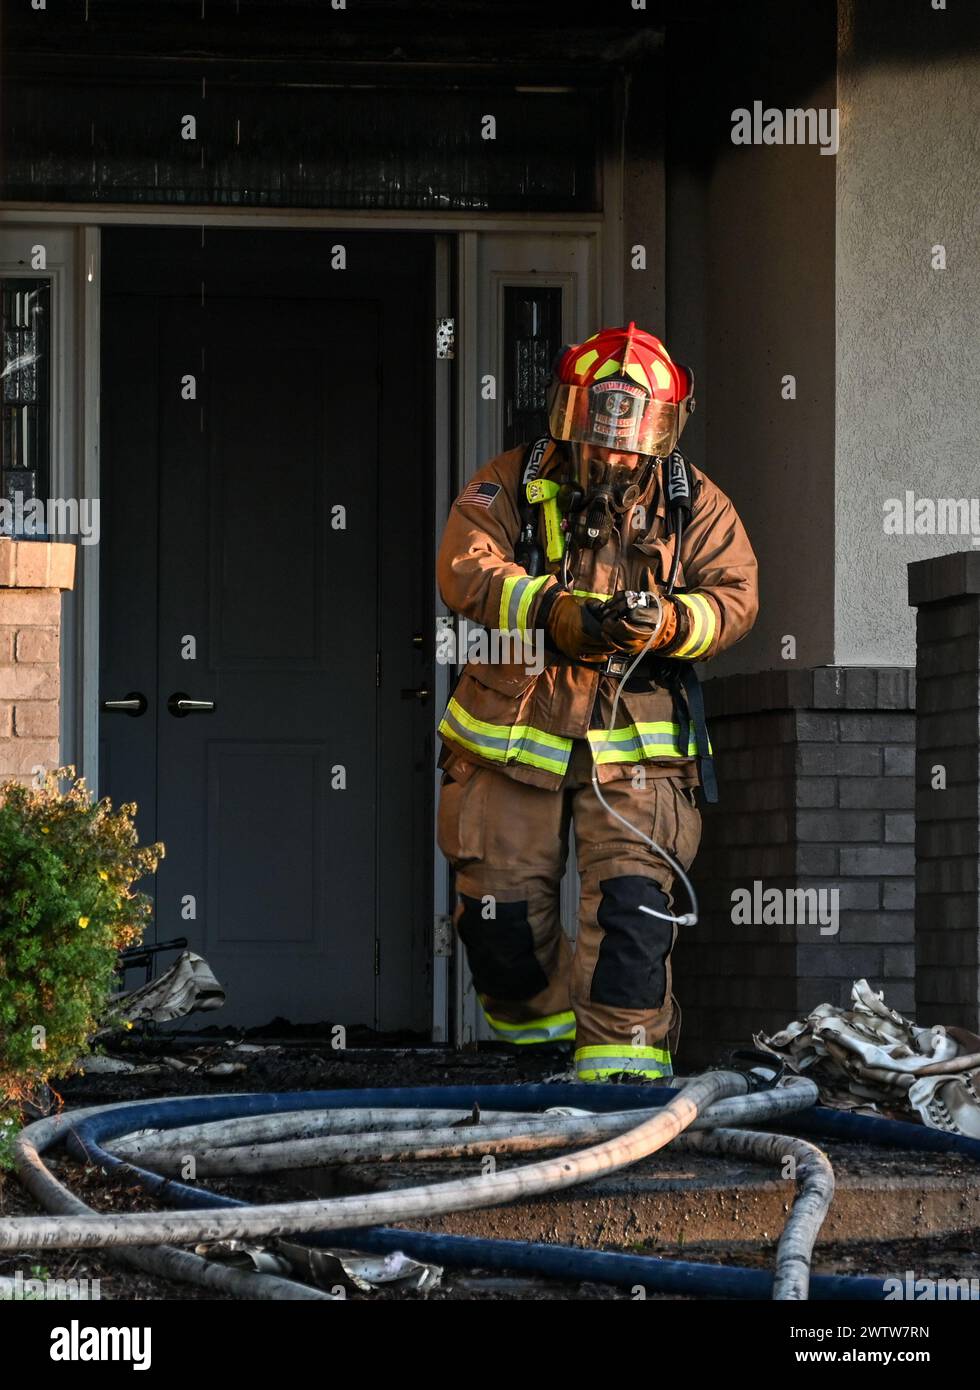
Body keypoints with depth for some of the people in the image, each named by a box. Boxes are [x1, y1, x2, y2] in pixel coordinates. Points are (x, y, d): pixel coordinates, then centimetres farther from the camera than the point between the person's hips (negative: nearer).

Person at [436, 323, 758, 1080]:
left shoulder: (695, 505, 4)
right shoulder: (510, 487, -1)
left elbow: (735, 594, -3)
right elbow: (467, 570, -15)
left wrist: (670, 623, -26)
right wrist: (560, 613, -31)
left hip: (635, 741, -1)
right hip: (515, 731, 1)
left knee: (632, 901, -15)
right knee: (502, 907, 4)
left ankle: (622, 1061, -11)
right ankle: (536, 1027, 29)